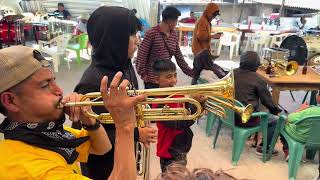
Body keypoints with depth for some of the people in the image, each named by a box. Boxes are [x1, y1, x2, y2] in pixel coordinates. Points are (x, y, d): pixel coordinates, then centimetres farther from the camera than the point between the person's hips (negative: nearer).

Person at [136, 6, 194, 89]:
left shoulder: (174, 34, 7)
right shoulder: (152, 33, -12)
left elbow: (178, 56, 11)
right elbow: (141, 55, -10)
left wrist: (190, 72, 9)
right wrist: (142, 73, -13)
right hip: (152, 79, -6)